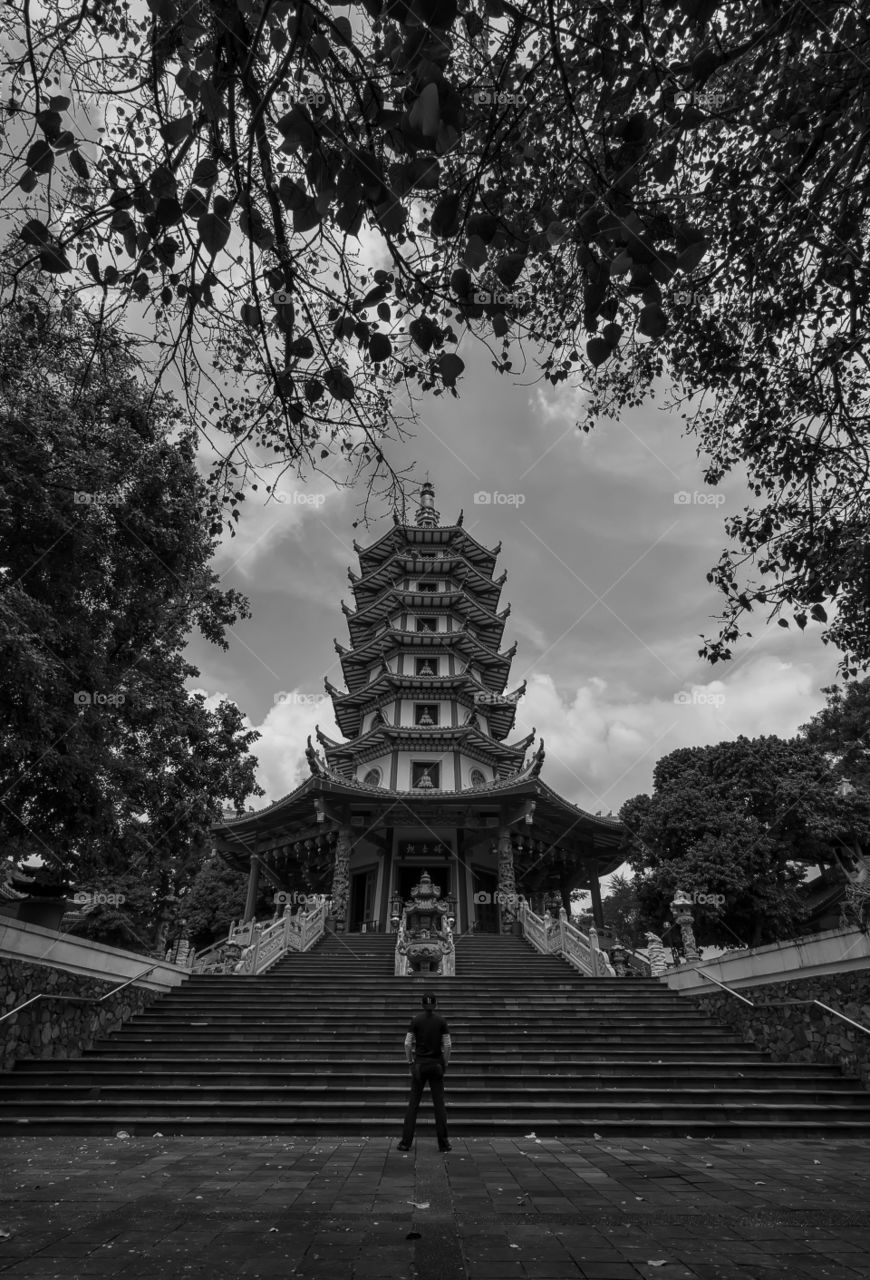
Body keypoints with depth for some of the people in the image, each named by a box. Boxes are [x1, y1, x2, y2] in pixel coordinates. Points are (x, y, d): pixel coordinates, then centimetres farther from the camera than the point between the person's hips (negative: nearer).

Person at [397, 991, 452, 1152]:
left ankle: (406, 1142, 9)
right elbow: (447, 1045, -6)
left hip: (419, 1063, 0)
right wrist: (445, 1063, 5)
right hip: (436, 1064, 0)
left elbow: (408, 1044, -4)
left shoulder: (416, 1020, -4)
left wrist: (410, 1061, 7)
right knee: (439, 1103, 7)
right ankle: (443, 1143, 9)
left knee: (413, 1103, 7)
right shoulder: (441, 1021, -5)